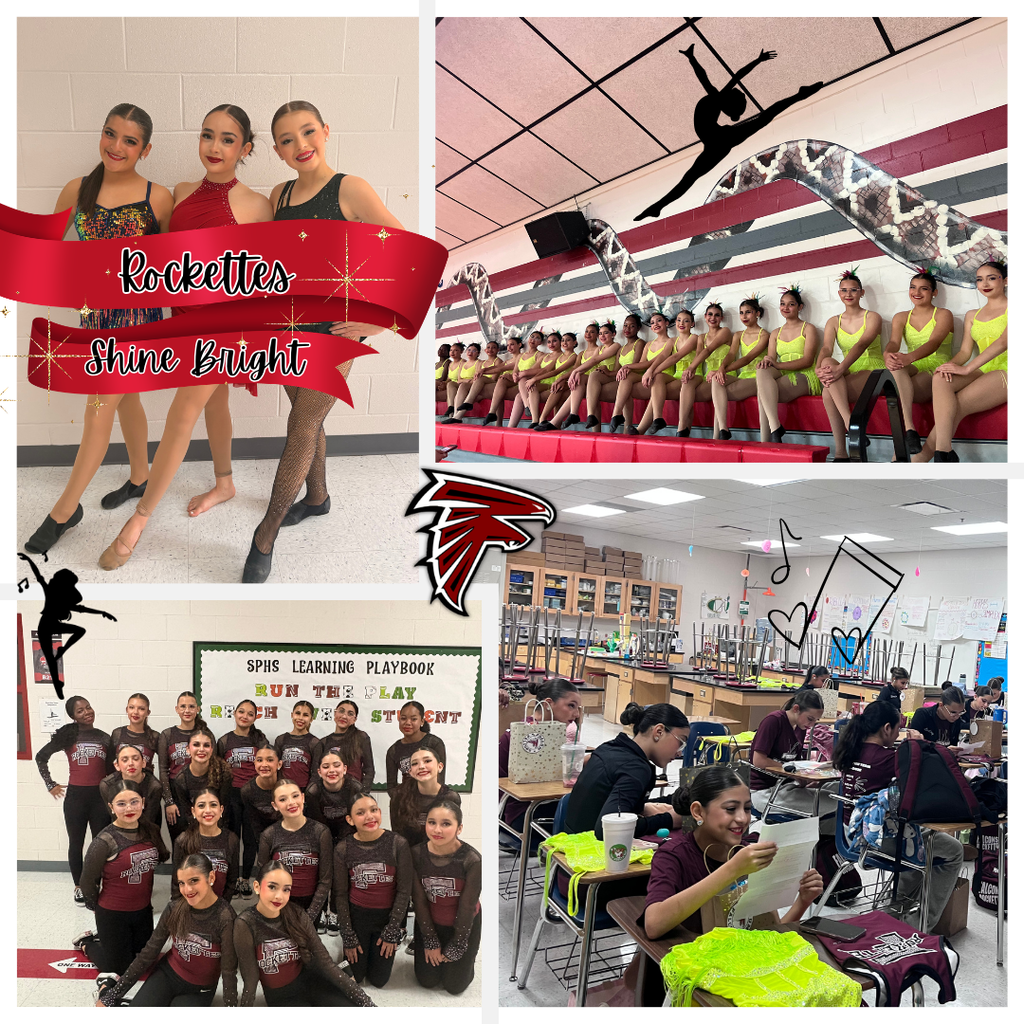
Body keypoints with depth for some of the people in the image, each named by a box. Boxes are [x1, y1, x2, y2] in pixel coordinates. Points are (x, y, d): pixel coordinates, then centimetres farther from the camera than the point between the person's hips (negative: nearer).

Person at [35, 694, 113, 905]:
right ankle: (79, 887, 28)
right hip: (75, 795, 0)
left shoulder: (104, 737, 4)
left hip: (100, 796, 1)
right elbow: (41, 757, 5)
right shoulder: (68, 735, -1)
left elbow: (111, 769, 8)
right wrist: (50, 785, 2)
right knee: (76, 843, 12)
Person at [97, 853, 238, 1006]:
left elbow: (228, 971, -20)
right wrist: (114, 994, 2)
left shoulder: (225, 918, -26)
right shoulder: (174, 909, -13)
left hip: (199, 991, -2)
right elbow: (149, 952, 0)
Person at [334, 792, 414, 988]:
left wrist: (393, 931, -8)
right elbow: (340, 893, -3)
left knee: (379, 981, 9)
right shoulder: (343, 849, -12)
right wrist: (348, 936, -2)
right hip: (357, 916, 1)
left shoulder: (398, 844, -16)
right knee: (357, 976, 12)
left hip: (388, 915, 0)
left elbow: (404, 891, -9)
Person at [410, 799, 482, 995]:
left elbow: (467, 907, -18)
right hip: (429, 923, 2)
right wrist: (430, 941, -5)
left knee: (454, 986, 8)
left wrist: (455, 947, -9)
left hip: (464, 925, -2)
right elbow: (419, 900, -11)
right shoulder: (417, 854, -21)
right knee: (427, 981, 12)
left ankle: (467, 957, 35)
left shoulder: (472, 860, -29)